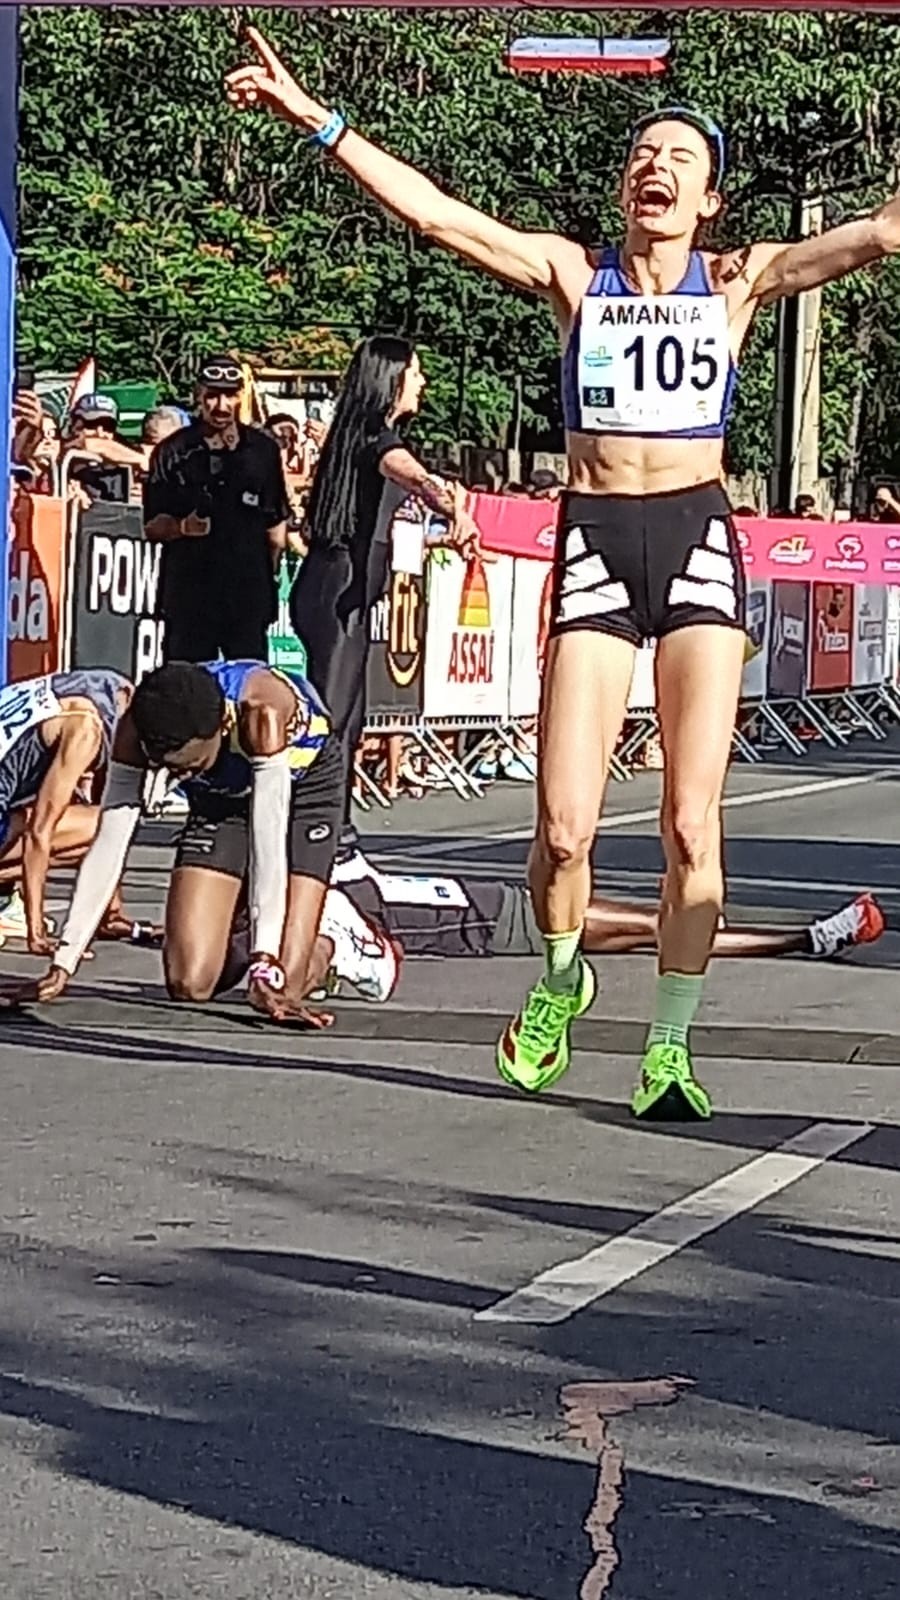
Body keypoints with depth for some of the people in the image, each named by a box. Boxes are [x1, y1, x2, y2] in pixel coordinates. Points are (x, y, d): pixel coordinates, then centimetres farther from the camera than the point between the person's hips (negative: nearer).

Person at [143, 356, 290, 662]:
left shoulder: (264, 450, 9)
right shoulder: (173, 452, 4)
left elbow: (276, 523, 15)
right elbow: (150, 526, 3)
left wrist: (270, 573, 10)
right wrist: (182, 527, -15)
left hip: (249, 595, 1)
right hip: (188, 593, -1)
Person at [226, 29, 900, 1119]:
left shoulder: (738, 282, 8)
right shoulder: (573, 276, 8)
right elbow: (434, 214, 1)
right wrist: (313, 119, -5)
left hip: (697, 540, 0)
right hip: (595, 542, 0)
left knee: (691, 824, -7)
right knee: (562, 827, -6)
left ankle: (671, 1043, 7)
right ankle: (561, 979, 24)